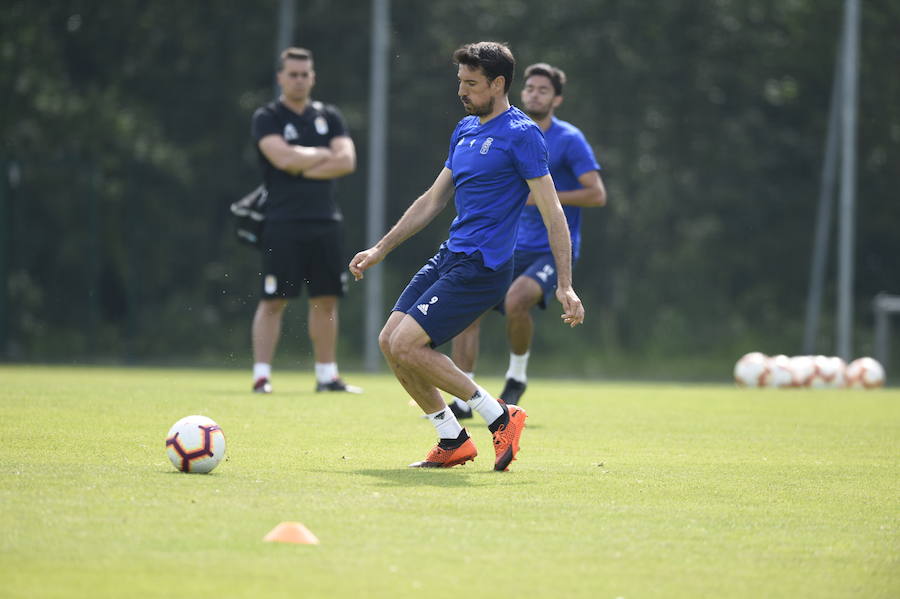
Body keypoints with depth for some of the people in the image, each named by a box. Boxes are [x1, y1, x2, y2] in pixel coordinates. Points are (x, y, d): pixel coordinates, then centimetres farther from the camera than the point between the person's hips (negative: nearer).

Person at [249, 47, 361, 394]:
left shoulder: (329, 117, 13)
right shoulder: (267, 118, 1)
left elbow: (347, 161, -1)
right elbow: (283, 157, -17)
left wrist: (301, 168, -9)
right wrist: (324, 154, -3)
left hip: (326, 222, 4)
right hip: (283, 223, -4)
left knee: (326, 300, 6)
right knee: (274, 301, -7)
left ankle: (327, 375, 13)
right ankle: (261, 376, -6)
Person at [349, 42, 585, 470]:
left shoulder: (521, 135, -11)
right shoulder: (465, 130, 14)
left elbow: (552, 212, -13)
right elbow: (432, 200, 23)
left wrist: (565, 286, -18)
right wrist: (380, 250, 22)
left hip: (481, 267, -9)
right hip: (449, 256, 9)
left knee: (406, 345, -16)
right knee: (389, 341, 2)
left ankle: (500, 418, -4)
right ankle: (453, 442, 11)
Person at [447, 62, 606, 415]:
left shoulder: (568, 140, -8)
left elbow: (597, 195, -15)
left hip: (554, 250, -6)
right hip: (514, 249, 7)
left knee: (516, 300, -32)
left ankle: (517, 376, -7)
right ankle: (462, 400, -3)